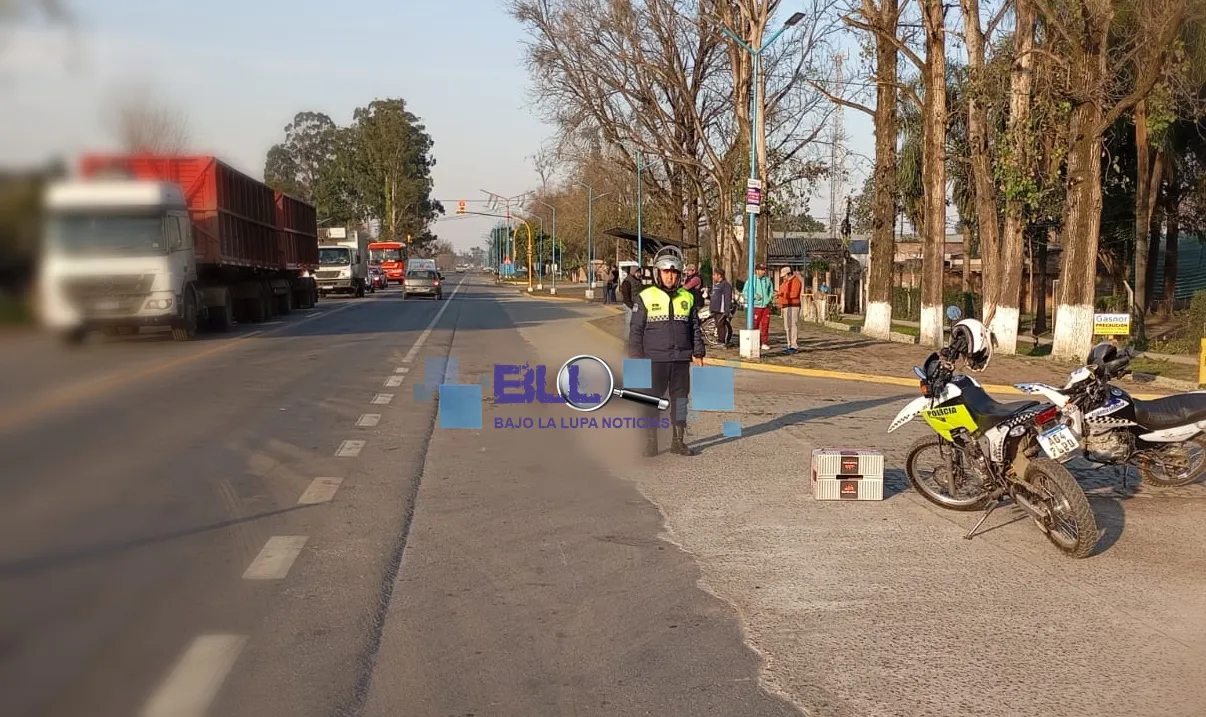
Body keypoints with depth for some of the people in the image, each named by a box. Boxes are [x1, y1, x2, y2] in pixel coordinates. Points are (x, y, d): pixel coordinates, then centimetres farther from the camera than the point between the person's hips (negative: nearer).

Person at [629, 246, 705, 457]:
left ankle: (678, 441, 19)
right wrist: (636, 357, -5)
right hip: (654, 360, -3)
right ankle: (650, 442, 12)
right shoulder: (645, 297, -2)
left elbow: (695, 328, 13)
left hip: (681, 360, 3)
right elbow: (636, 330, -1)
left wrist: (698, 353, 7)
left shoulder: (687, 298, 8)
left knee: (680, 399, 9)